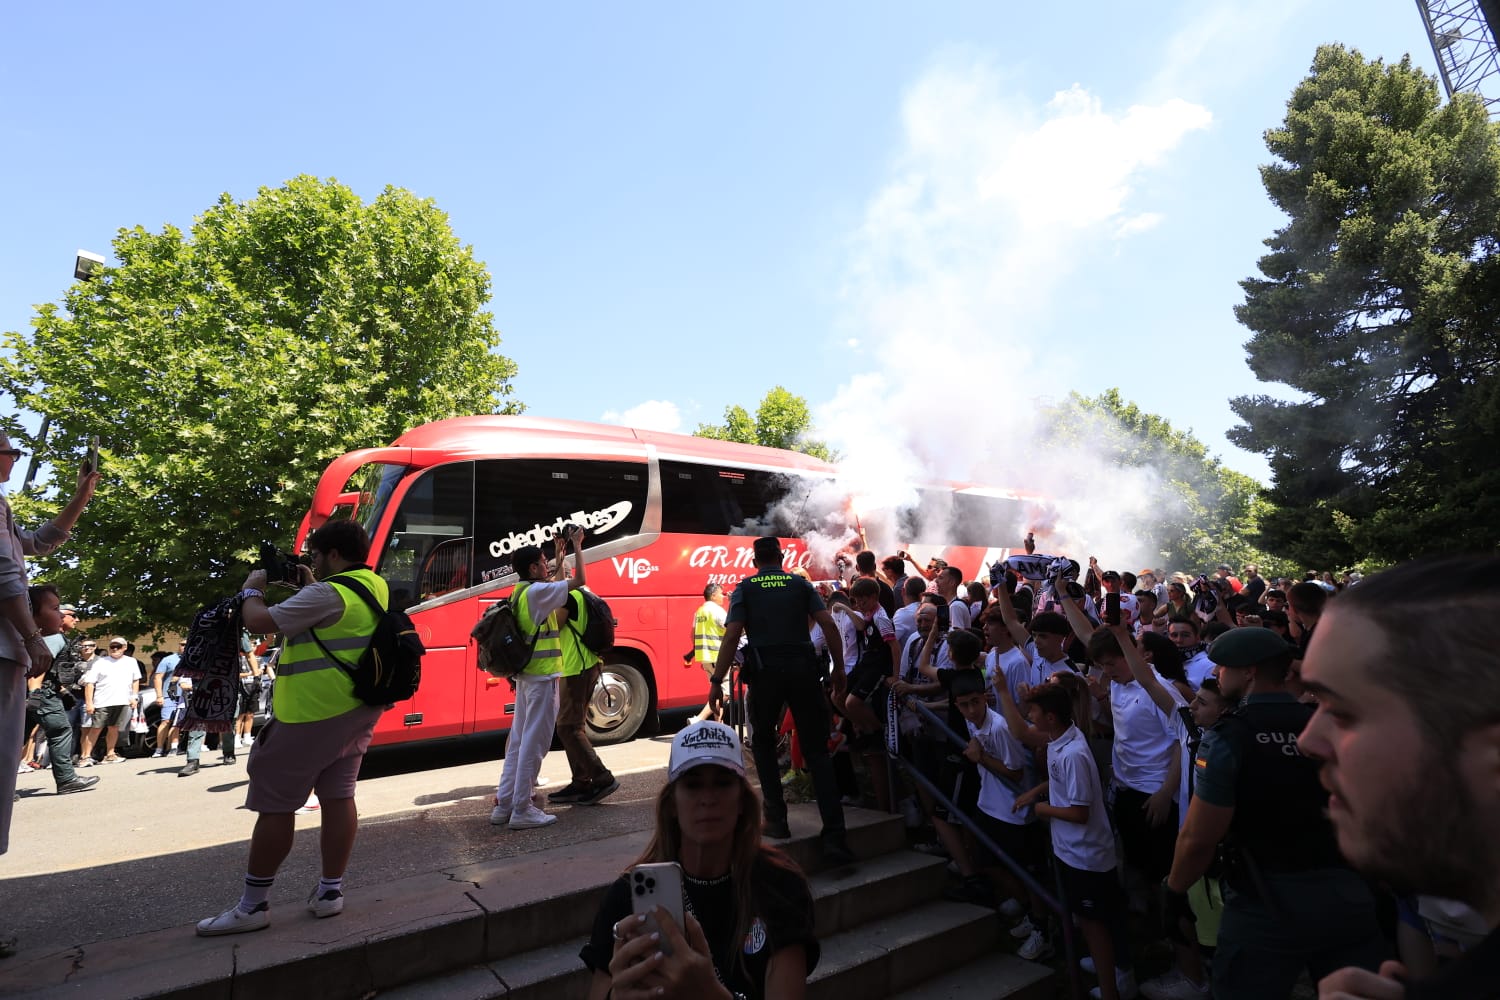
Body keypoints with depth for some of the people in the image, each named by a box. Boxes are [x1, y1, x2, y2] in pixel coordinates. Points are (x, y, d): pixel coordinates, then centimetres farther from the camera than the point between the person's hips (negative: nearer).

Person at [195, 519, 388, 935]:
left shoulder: (328, 594, -19)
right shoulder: (374, 588, 8)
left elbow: (259, 621, -16)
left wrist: (251, 589, 2)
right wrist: (312, 588, 17)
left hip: (312, 713, -8)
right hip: (358, 709, 8)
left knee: (275, 802, 5)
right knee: (338, 795, 12)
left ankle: (253, 905, 15)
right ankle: (330, 891, 20)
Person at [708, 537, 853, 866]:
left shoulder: (745, 588, 8)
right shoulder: (801, 584, 13)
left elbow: (731, 636, -3)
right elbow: (829, 625, 2)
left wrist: (716, 682, -2)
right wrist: (839, 671, 7)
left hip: (765, 671, -1)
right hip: (803, 668, 1)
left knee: (763, 744, 20)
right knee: (816, 750, 7)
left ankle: (776, 819, 18)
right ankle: (834, 836, 2)